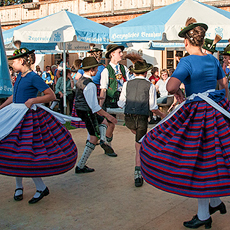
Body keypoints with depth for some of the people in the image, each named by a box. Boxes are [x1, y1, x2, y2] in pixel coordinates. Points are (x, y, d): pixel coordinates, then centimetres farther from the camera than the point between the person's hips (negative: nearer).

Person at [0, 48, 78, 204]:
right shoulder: (20, 76, 11)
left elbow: (51, 95, -13)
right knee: (15, 152, 9)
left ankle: (42, 188, 9)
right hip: (15, 116, 8)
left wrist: (32, 100, -19)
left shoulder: (34, 77, -13)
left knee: (25, 153, -7)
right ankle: (19, 187, 26)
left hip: (30, 118, -8)